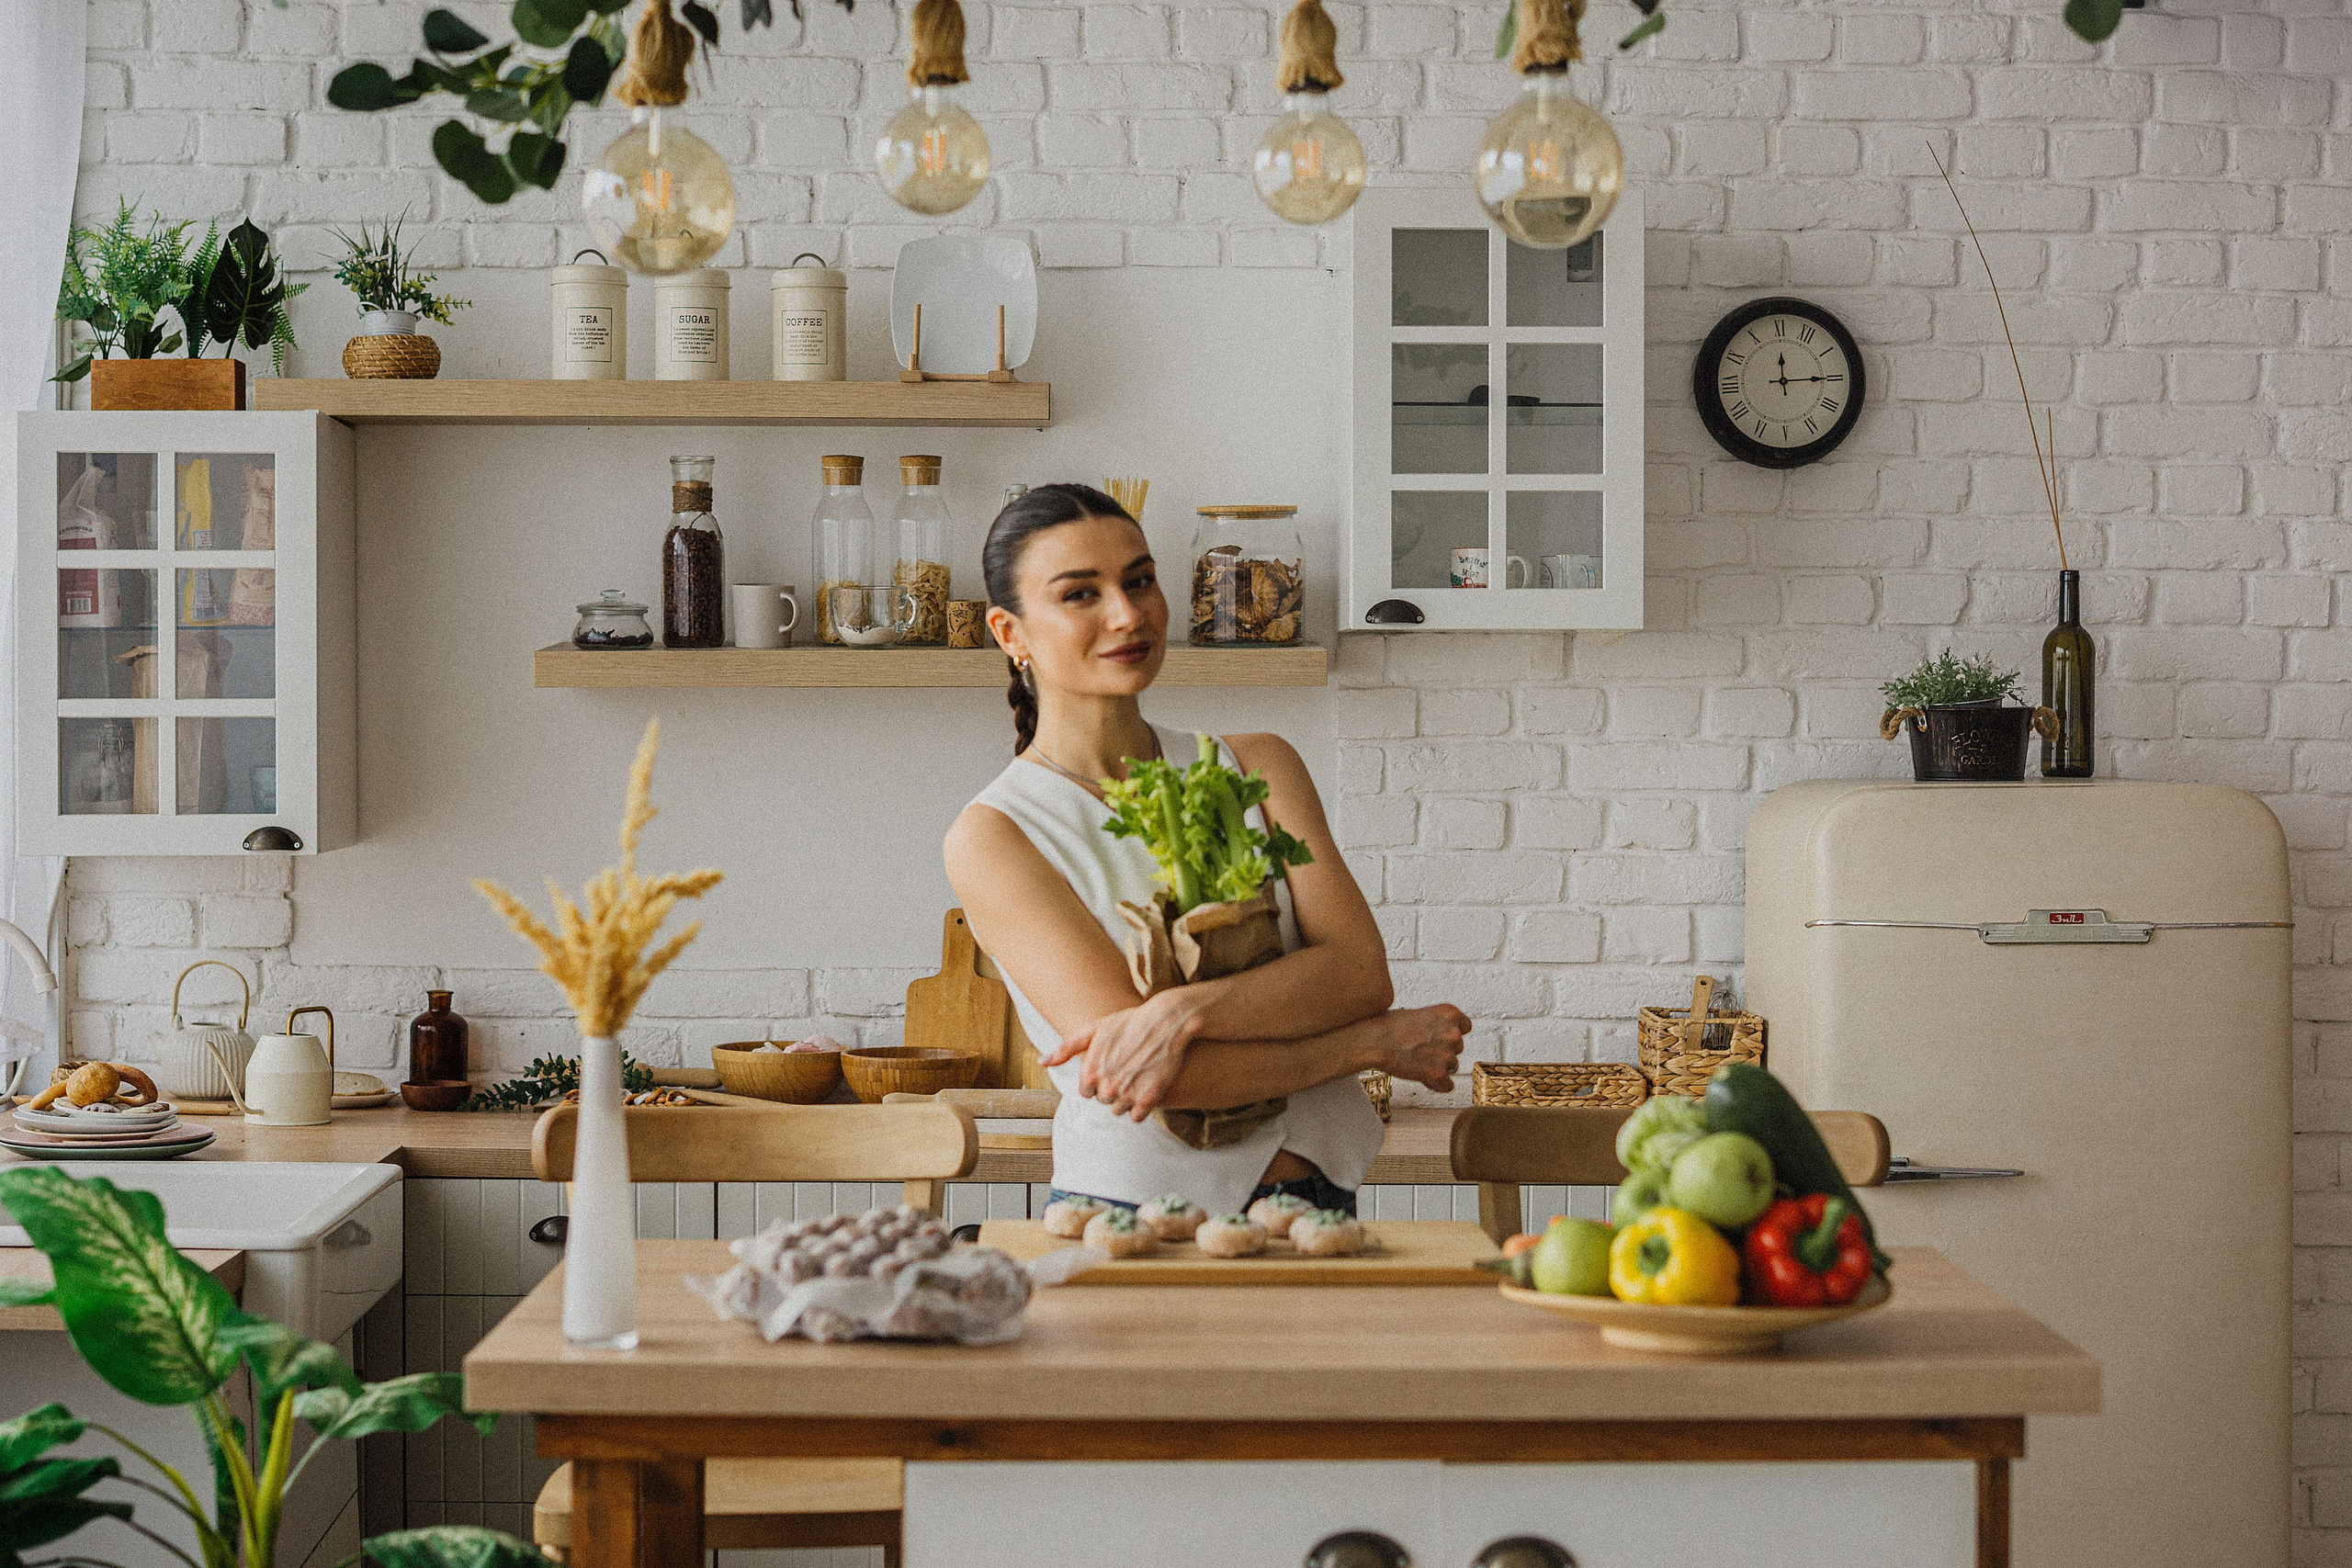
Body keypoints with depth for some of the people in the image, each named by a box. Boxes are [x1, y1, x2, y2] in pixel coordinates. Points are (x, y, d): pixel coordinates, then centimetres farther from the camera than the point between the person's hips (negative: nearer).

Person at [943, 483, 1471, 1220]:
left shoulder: (1257, 767, 13)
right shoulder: (993, 837, -1)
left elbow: (1362, 973, -1)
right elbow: (1156, 1077, -10)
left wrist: (1187, 1010, -17)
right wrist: (1377, 1044, -7)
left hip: (1317, 1202, 4)